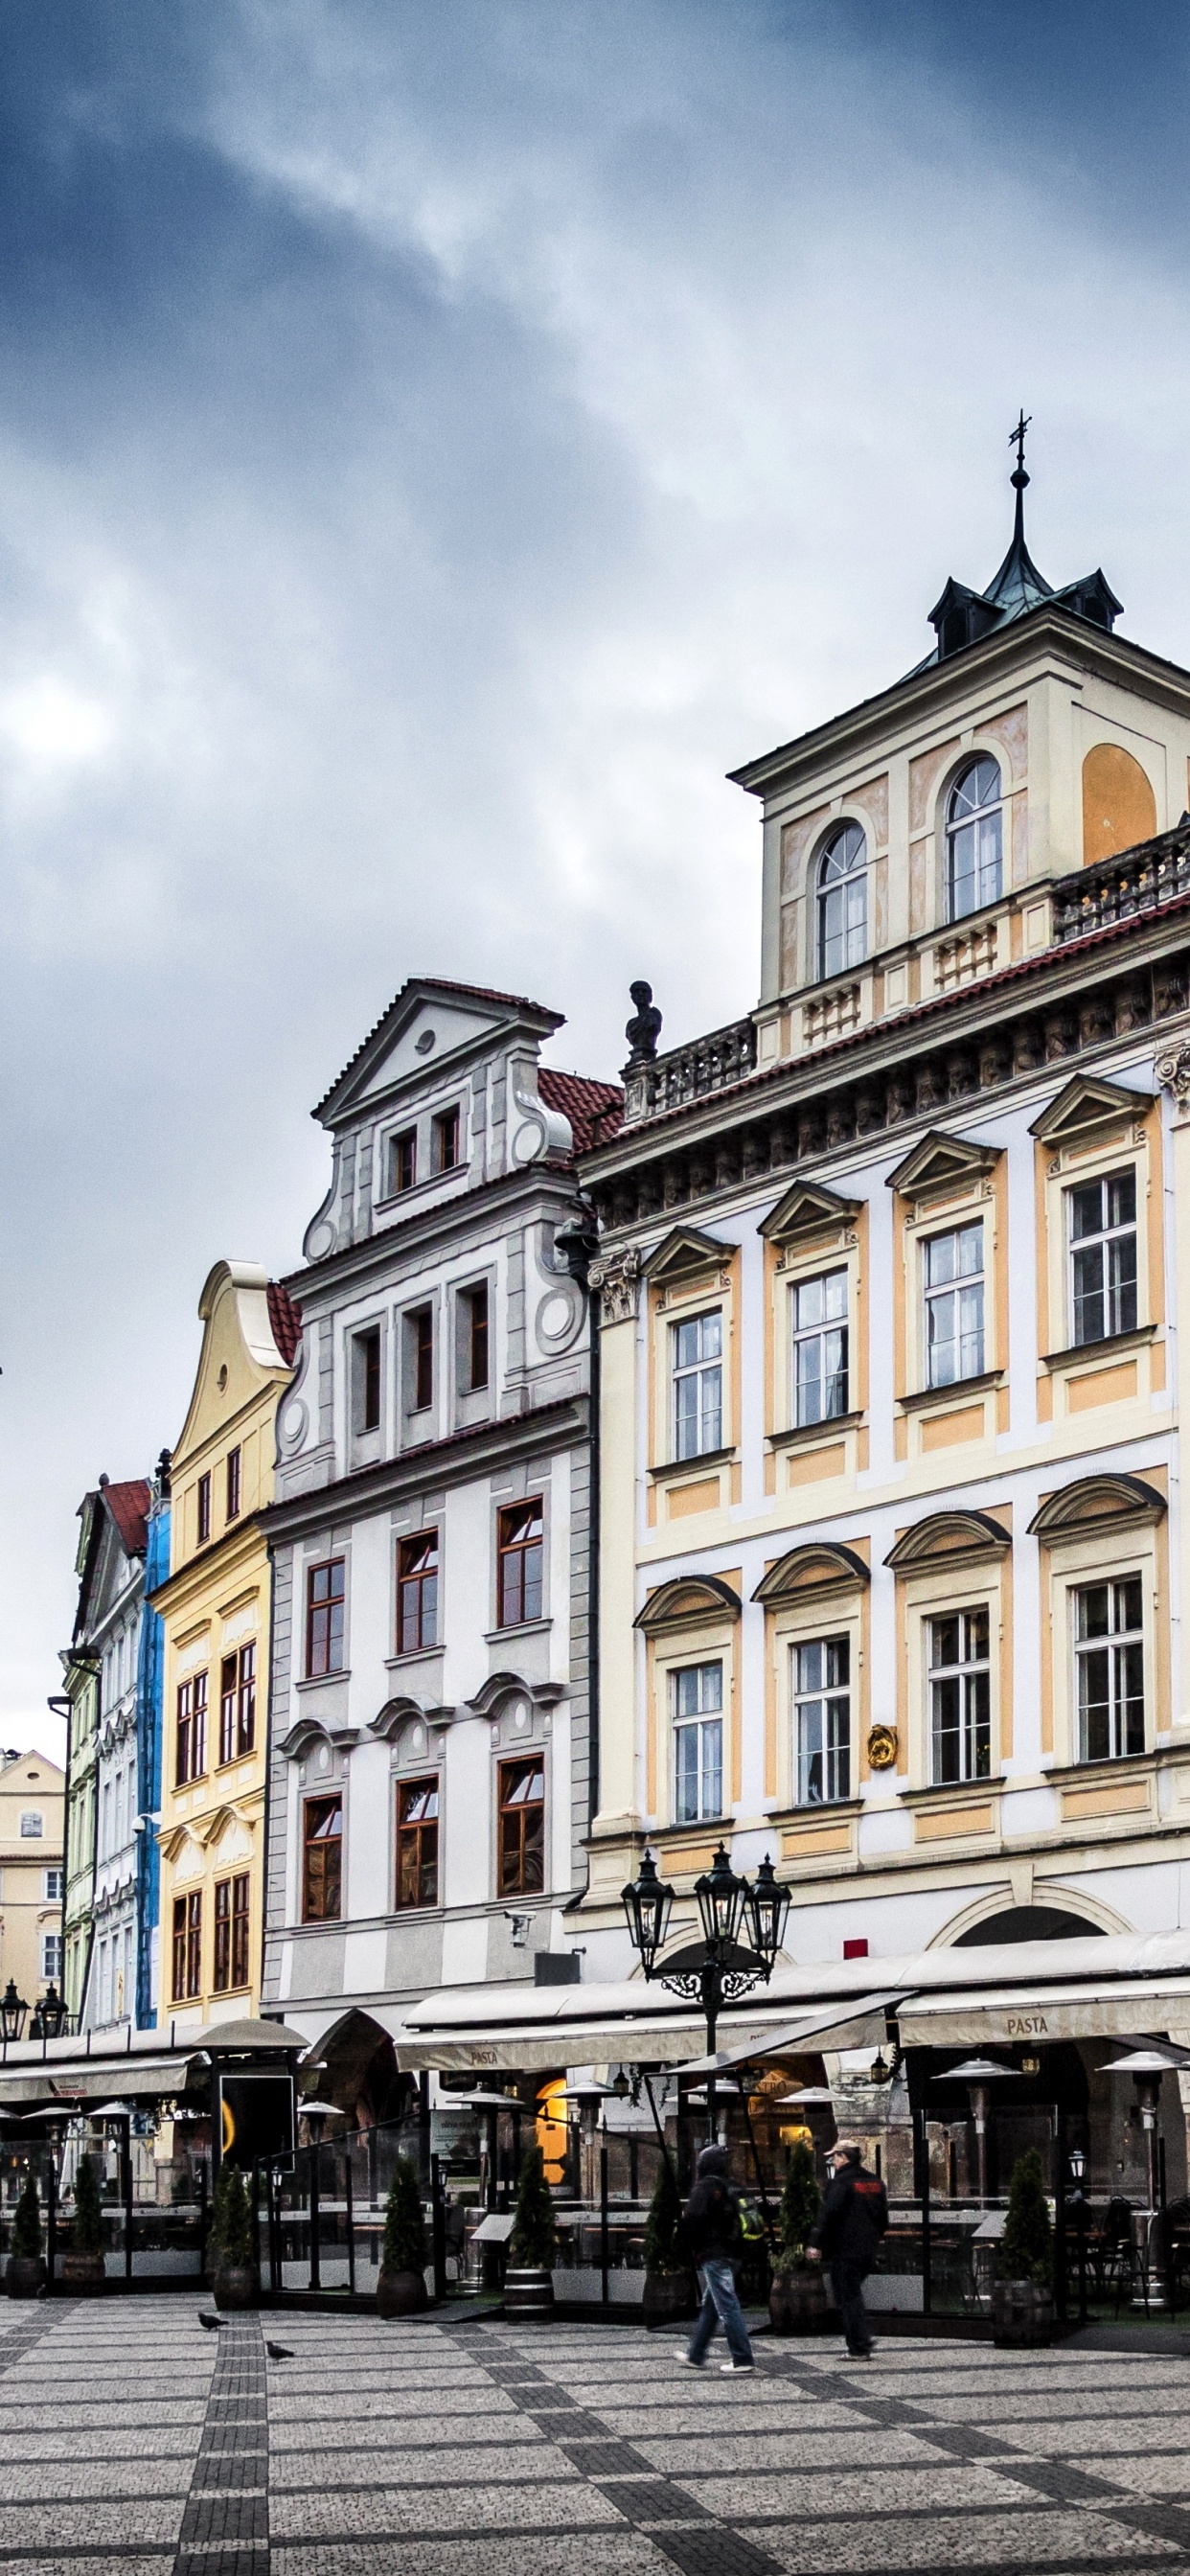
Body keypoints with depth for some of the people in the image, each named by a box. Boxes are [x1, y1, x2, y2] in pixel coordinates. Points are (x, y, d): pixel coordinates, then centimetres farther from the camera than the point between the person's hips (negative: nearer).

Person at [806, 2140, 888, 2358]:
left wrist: (816, 2244, -13)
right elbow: (883, 2218, 20)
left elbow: (828, 2216, -18)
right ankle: (862, 2345, 14)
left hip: (845, 2251, -8)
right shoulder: (875, 2182, 13)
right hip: (868, 2250, 8)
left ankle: (860, 2348, -5)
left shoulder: (841, 2182, -13)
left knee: (848, 2299, -3)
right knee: (854, 2294, 17)